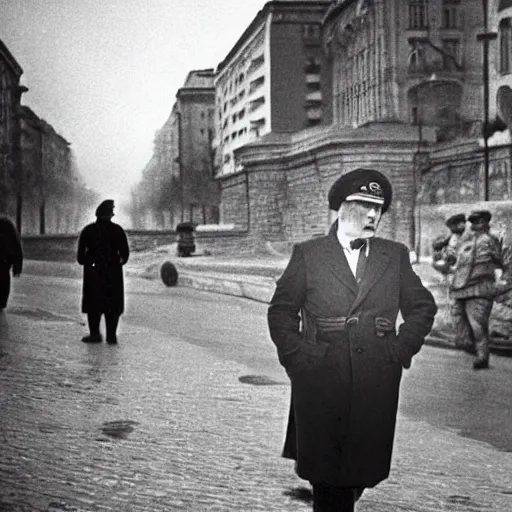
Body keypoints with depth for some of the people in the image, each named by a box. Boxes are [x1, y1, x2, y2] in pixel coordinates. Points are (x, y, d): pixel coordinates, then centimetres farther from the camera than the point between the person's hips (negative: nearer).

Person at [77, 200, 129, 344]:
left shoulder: (88, 230, -1)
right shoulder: (117, 230, -3)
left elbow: (81, 252, -4)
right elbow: (125, 252, -6)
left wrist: (84, 262, 13)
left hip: (93, 272, 0)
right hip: (113, 272, 0)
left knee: (93, 304, 8)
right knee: (113, 304, 6)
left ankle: (95, 333, 4)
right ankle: (111, 335, 4)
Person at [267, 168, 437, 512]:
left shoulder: (395, 256, 10)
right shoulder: (308, 254, 4)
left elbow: (423, 307, 17)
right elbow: (281, 312, 7)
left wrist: (402, 349, 5)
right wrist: (296, 355, -3)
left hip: (377, 387, 2)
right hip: (320, 384, -2)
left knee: (366, 469, 5)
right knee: (325, 474, 2)